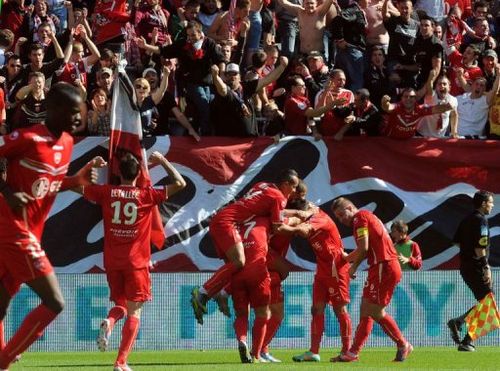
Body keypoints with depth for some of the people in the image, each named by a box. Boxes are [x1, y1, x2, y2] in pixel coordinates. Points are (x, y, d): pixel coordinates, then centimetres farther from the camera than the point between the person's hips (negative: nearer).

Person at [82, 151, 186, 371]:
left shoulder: (106, 192, -1)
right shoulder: (146, 195, -7)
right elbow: (180, 183, -4)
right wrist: (162, 161, 5)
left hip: (112, 262, 3)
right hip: (136, 261, -3)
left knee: (120, 304, 21)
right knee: (134, 312, 1)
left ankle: (109, 322, -15)